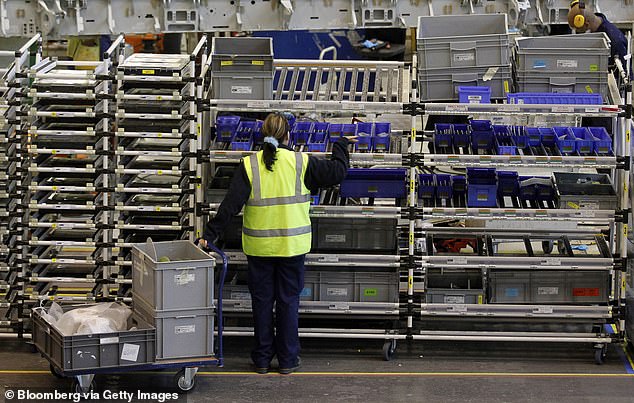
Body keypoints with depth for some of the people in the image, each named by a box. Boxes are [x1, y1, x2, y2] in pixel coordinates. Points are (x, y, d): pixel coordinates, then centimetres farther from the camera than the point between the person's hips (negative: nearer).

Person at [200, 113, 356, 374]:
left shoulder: (249, 165, -6)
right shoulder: (300, 163, -7)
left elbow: (231, 204, -11)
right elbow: (337, 173, 2)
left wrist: (210, 234, -7)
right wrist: (341, 145, 19)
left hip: (259, 246, 1)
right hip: (292, 245, -1)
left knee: (262, 301, 11)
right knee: (289, 301, 9)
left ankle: (262, 359, 18)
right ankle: (287, 360, 14)